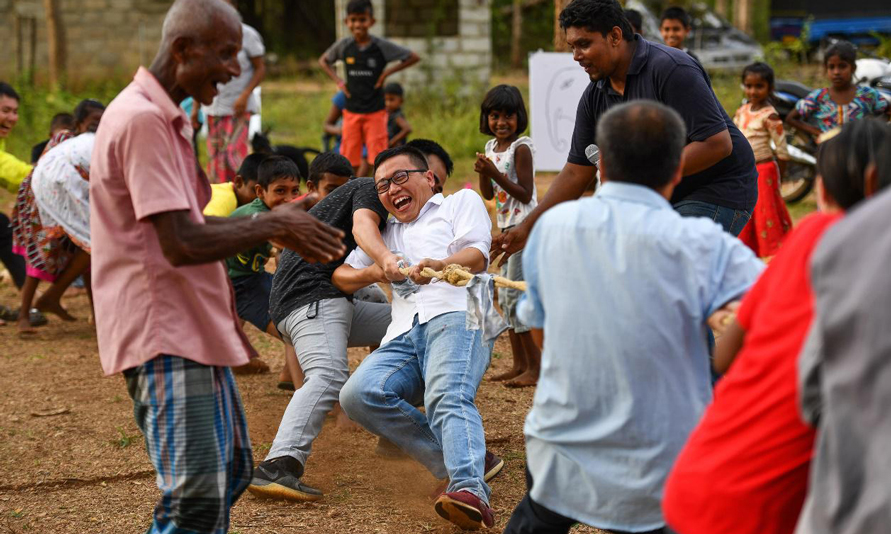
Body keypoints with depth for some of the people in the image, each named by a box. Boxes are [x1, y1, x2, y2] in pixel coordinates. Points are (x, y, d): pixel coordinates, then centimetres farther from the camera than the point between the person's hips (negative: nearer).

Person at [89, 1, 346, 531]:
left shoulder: (168, 119, 16)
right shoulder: (142, 119, -19)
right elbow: (181, 244, -24)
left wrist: (275, 225, 8)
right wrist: (271, 226, -12)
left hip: (196, 328, 11)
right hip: (164, 333, -11)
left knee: (231, 472, 19)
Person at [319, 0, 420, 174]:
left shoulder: (382, 46, -8)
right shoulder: (344, 45, -1)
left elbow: (414, 57, -2)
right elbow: (323, 60, 17)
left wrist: (388, 72, -8)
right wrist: (338, 80, 2)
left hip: (375, 112, -2)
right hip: (352, 112, 2)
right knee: (350, 163, 5)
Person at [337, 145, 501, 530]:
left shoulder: (461, 201, 23)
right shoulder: (386, 234, 38)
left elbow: (477, 255, 3)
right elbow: (341, 276, 32)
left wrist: (441, 265, -21)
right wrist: (372, 272, 8)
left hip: (456, 315, -5)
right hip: (403, 337, 5)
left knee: (448, 397, -35)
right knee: (358, 394, -25)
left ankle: (470, 489, -57)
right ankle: (462, 461, -26)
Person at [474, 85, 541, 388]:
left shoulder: (521, 148, -13)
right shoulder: (492, 147, 11)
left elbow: (525, 194, -17)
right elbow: (488, 194, 11)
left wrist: (495, 173, -23)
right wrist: (482, 172, -7)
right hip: (506, 226, 9)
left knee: (519, 293, -10)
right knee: (505, 295, 12)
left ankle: (535, 368, -7)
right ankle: (520, 364, 21)